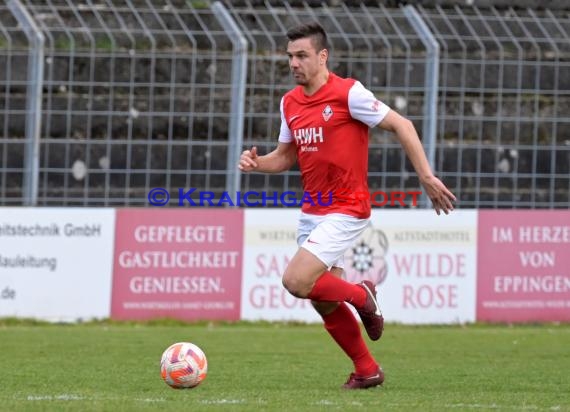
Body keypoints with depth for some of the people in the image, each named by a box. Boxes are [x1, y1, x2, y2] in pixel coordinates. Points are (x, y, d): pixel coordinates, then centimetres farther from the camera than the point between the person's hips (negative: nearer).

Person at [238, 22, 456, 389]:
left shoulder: (348, 93, -14)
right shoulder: (290, 103, 7)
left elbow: (401, 125, -10)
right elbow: (287, 156, 18)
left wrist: (427, 177, -16)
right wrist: (257, 163, -3)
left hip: (345, 211, -7)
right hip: (312, 213, 7)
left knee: (296, 282, -20)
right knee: (324, 304, 9)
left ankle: (362, 296, 5)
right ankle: (367, 371, 25)